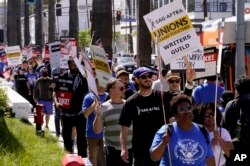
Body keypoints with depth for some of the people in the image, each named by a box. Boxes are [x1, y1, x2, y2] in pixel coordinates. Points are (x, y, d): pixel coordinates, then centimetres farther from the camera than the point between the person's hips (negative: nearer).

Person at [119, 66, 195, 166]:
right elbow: (125, 126, -1)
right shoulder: (131, 102, -2)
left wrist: (189, 82, -34)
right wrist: (123, 148, -11)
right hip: (141, 150, -1)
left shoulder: (162, 96, -1)